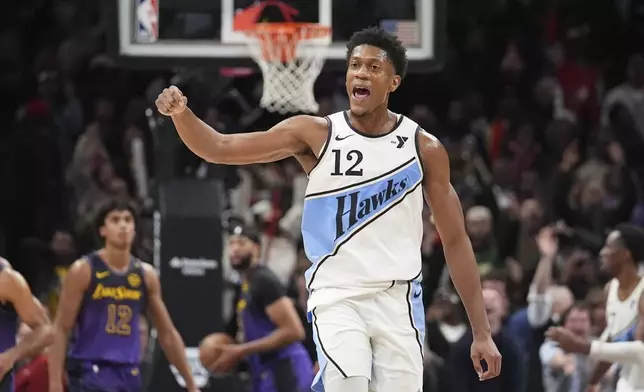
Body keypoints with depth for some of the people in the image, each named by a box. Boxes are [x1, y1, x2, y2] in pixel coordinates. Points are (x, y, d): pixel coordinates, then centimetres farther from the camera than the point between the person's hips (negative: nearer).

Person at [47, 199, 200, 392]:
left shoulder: (146, 274, 9)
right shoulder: (83, 271, -6)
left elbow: (167, 333, 15)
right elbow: (60, 330, -7)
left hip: (129, 374, 6)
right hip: (90, 372, -6)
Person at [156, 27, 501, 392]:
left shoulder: (424, 148, 2)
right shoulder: (315, 134, -1)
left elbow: (455, 241, 6)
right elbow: (221, 148, -5)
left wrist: (482, 332, 2)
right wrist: (181, 113, -26)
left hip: (398, 302, 2)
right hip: (337, 297, -1)